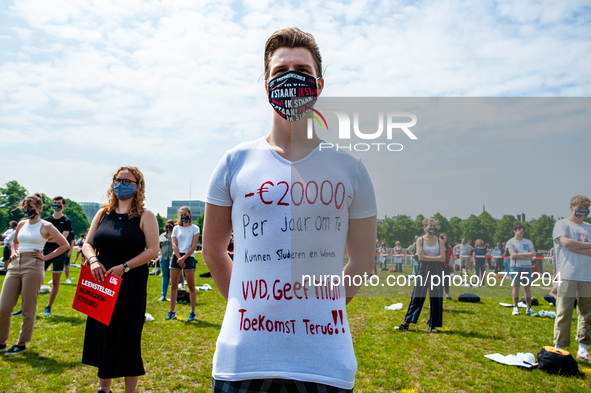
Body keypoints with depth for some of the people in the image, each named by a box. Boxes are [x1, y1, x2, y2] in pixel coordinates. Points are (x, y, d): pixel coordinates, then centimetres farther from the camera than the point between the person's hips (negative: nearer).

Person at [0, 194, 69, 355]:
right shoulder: (21, 224, 14)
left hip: (33, 267, -5)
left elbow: (64, 245, -2)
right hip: (15, 266, 5)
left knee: (28, 309, 2)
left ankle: (22, 344, 15)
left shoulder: (46, 226, -1)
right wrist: (13, 251, 12)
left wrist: (45, 257, -5)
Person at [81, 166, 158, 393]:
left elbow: (152, 251, -11)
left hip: (131, 285, -4)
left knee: (127, 338, 2)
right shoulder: (103, 213, 9)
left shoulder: (145, 216, -5)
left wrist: (124, 267, -21)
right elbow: (87, 243, 9)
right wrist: (93, 260, -12)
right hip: (102, 283, 5)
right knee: (102, 335, 12)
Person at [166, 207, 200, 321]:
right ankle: (172, 311, 12)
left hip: (189, 257, -3)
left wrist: (183, 258, -12)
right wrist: (179, 258, -9)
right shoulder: (176, 228, 12)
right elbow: (174, 245, 4)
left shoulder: (195, 228, 4)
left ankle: (192, 312, 2)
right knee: (173, 286, 4)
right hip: (176, 257, 3)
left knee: (191, 286, -2)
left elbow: (194, 246, -4)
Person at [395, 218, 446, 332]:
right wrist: (435, 258, -8)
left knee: (436, 298, 3)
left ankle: (433, 325, 15)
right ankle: (406, 323, 4)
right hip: (423, 270, -2)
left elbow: (442, 258, -6)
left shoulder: (439, 241, 6)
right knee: (417, 296, -2)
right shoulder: (420, 240, 2)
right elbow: (421, 257, -10)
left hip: (437, 271, 2)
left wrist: (427, 257, -9)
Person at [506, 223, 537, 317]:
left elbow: (533, 253, -1)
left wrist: (520, 254, -9)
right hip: (516, 267, -3)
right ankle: (515, 307, 5)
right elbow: (513, 255, -10)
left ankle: (529, 308, 7)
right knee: (516, 287, -2)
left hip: (527, 267, 3)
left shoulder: (528, 242, 14)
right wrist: (527, 256, -7)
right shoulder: (510, 242, 3)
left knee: (527, 287, 2)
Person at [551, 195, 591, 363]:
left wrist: (575, 247, -8)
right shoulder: (562, 224, 5)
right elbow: (566, 242, -13)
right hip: (567, 275, -5)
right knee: (564, 313, -5)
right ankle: (559, 347, 2)